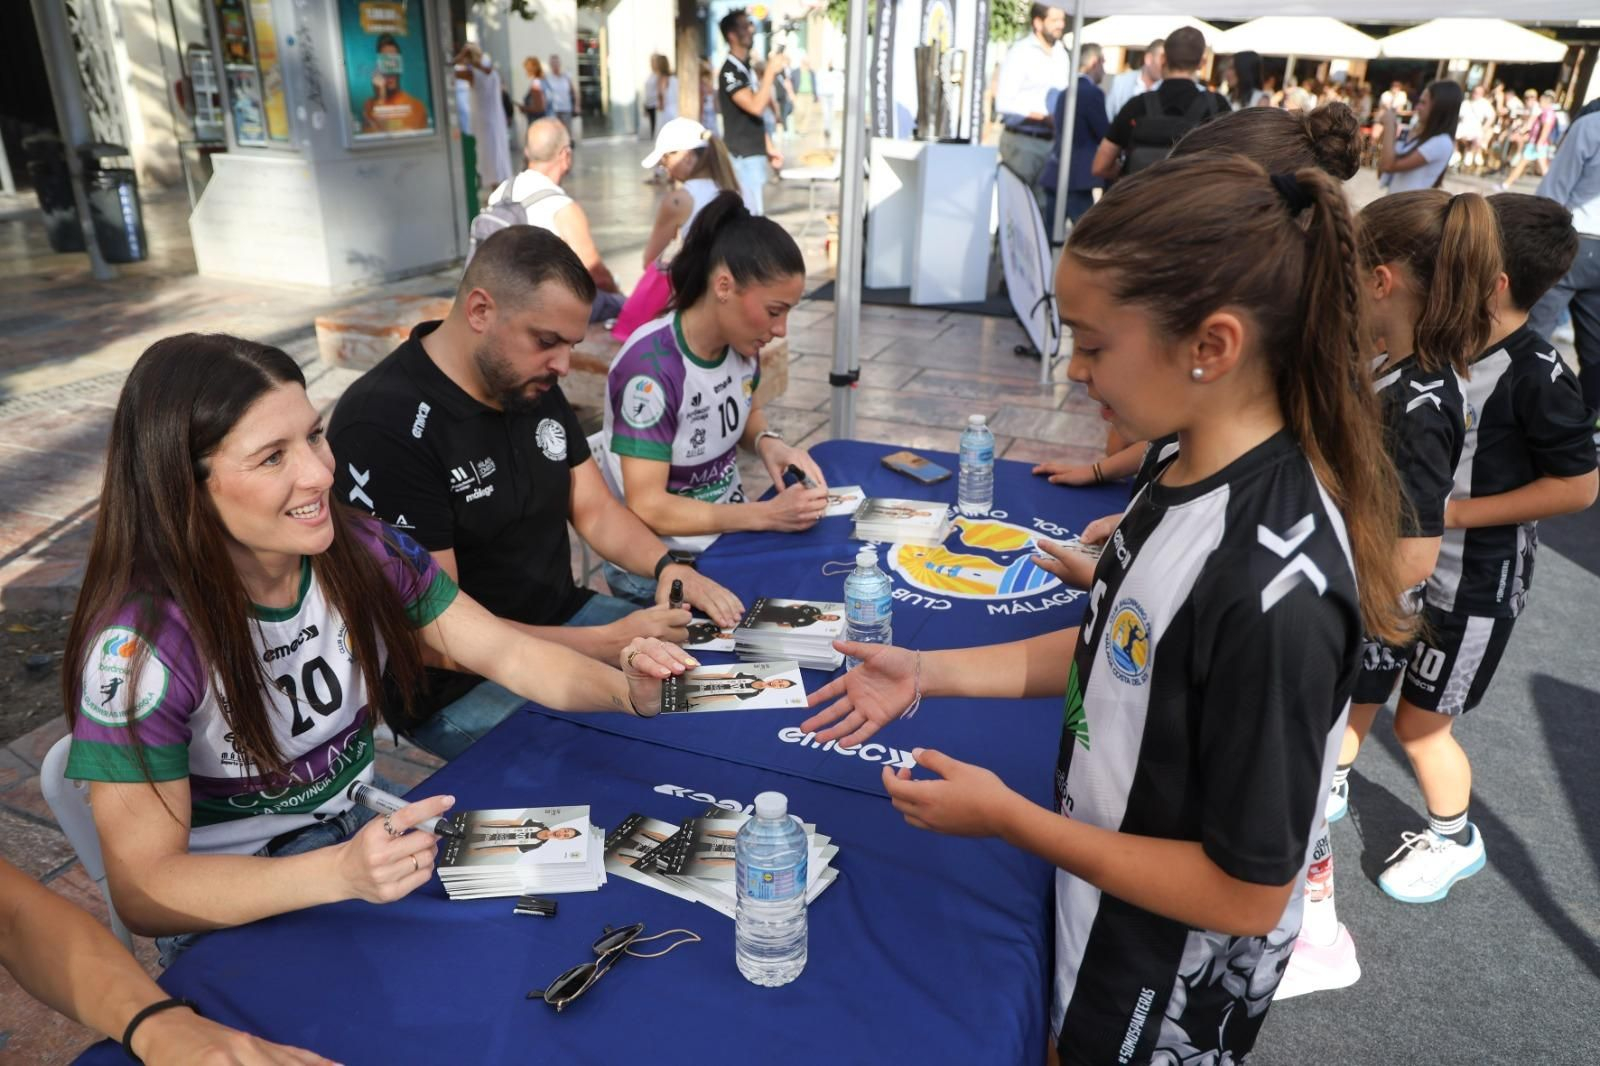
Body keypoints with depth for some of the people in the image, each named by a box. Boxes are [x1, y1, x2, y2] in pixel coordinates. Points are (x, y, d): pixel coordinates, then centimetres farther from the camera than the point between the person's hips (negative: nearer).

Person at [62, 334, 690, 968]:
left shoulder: (364, 553, -12)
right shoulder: (140, 643, -24)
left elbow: (507, 654, -6)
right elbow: (143, 890, -21)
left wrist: (625, 689, -26)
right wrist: (341, 873, -37)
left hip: (367, 826, 5)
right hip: (232, 912, -4)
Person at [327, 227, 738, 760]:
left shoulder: (534, 385, 2)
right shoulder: (385, 426, -24)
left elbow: (594, 509, 8)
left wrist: (668, 567, -12)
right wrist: (611, 644, -29)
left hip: (568, 621, 8)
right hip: (459, 686, -7)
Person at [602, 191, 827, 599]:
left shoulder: (741, 342, -5)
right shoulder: (652, 367, -25)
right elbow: (647, 509, -24)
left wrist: (767, 441, -6)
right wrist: (768, 515, -27)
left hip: (731, 529, 7)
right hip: (659, 562, -7)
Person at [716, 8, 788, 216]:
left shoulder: (746, 68, 15)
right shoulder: (730, 71, -15)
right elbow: (756, 107, -27)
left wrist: (769, 148, 18)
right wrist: (770, 71, -22)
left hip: (754, 155, 9)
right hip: (743, 157, -9)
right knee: (753, 217, -9)